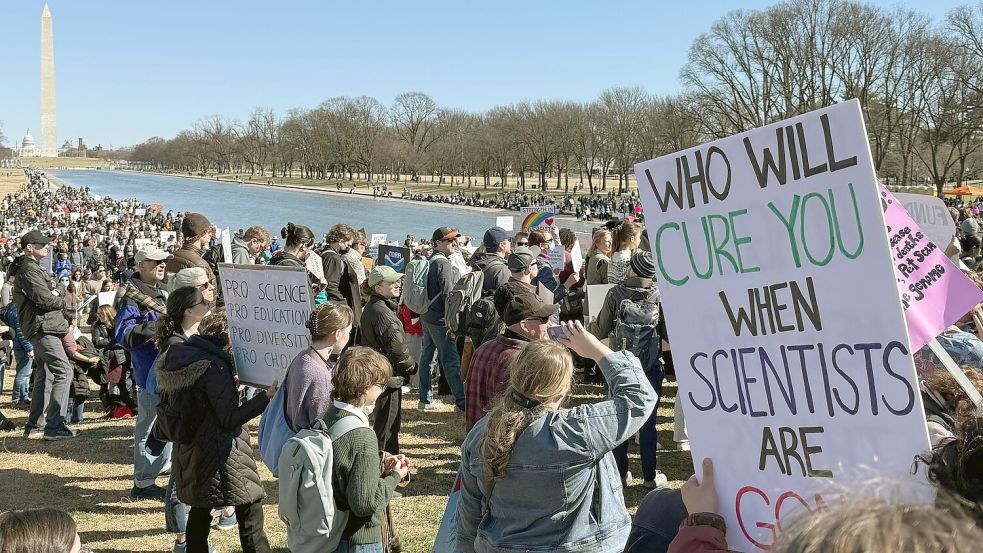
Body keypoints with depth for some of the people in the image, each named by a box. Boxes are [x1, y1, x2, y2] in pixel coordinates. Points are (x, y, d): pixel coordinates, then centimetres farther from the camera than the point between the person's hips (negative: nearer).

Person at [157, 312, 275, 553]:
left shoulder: (179, 357, 4)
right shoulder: (214, 368, -21)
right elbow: (229, 418, -21)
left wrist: (231, 385, 14)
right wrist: (267, 395, -23)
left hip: (190, 450, 9)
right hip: (220, 452, -9)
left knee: (200, 509, 18)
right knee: (250, 509, -2)